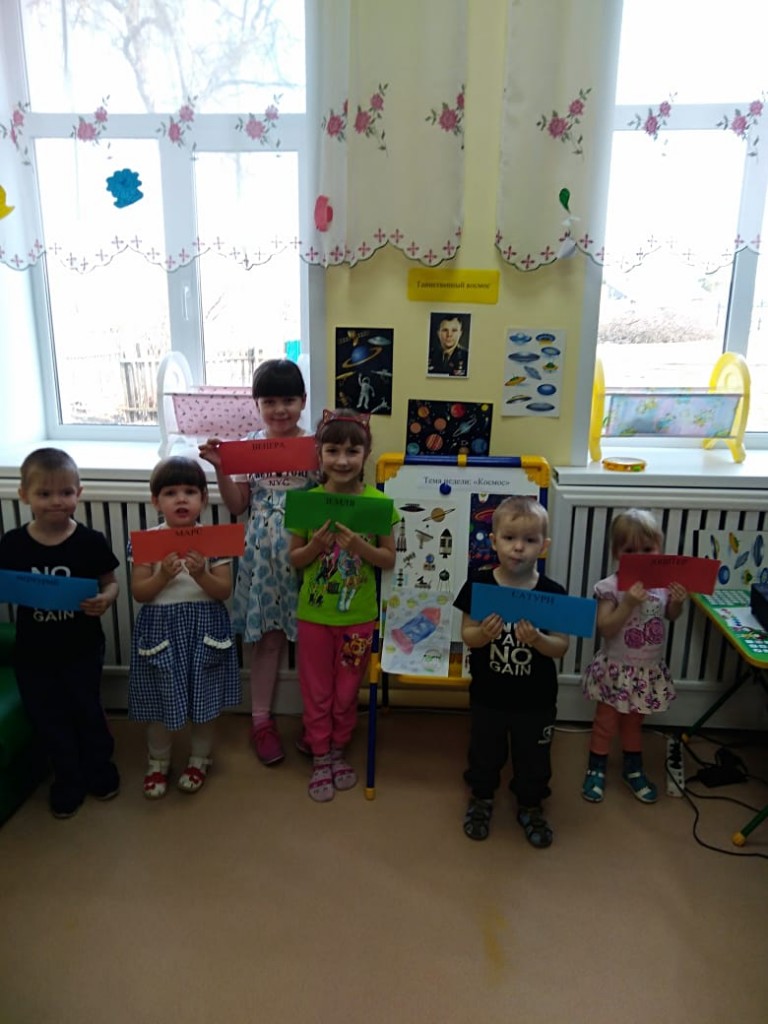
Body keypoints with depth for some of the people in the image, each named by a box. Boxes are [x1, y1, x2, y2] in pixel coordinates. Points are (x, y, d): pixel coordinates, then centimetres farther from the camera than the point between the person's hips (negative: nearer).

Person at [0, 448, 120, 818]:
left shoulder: (90, 541, -13)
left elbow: (110, 582, -4)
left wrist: (105, 600, -25)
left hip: (82, 648, -2)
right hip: (33, 651, 2)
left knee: (87, 710, 16)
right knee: (49, 718, 16)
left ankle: (99, 769, 40)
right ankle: (69, 778, 38)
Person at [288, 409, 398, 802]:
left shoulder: (378, 502, -10)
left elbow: (389, 559, -6)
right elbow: (295, 558, -1)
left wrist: (359, 545, -23)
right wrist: (316, 546, -21)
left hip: (359, 616, 0)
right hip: (314, 614, 0)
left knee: (347, 691, 17)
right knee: (316, 691, 14)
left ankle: (338, 750, 40)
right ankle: (320, 758, 34)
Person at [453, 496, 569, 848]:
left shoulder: (552, 592, -14)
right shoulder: (479, 584, -13)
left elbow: (561, 647, -11)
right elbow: (466, 634, -8)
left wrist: (537, 639, -31)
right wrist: (484, 633, -30)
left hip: (536, 699, 0)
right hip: (487, 695, 0)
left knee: (533, 758, 19)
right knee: (485, 752, 21)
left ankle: (530, 806, 45)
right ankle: (481, 798, 47)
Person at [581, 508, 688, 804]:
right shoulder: (611, 586, -20)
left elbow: (670, 616, 11)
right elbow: (604, 629, -24)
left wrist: (678, 601, -10)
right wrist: (629, 604, -34)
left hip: (649, 670, 4)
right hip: (616, 669, -4)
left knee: (634, 722, 23)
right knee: (606, 722, 12)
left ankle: (633, 769, 43)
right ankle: (596, 770, 32)